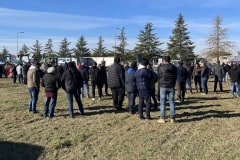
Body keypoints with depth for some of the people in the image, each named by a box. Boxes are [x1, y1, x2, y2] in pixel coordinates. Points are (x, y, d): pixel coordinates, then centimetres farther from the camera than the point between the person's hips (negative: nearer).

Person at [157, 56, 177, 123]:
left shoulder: (160, 67, -6)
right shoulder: (174, 67, 6)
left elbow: (158, 77, -2)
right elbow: (175, 77, 9)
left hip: (163, 87, -3)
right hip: (171, 87, 3)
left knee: (162, 103, 2)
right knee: (171, 102, 7)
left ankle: (162, 118, 3)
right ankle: (172, 118, 9)